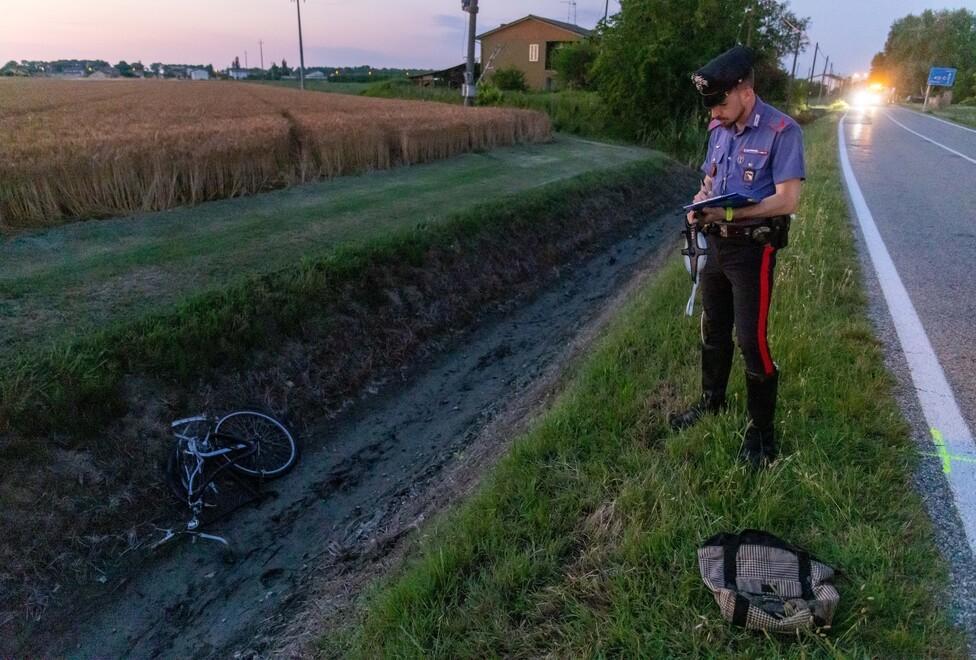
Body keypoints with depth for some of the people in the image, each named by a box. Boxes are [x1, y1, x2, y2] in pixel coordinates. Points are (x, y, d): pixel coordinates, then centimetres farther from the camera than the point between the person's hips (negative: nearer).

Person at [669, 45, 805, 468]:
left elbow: (787, 199, -20)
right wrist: (699, 204, -6)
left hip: (752, 250, -7)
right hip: (716, 243, 7)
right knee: (713, 331, 18)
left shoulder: (781, 131, -16)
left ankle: (761, 429, 14)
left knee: (751, 341, -3)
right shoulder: (718, 129, 6)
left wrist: (729, 213, -28)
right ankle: (711, 402, 38)